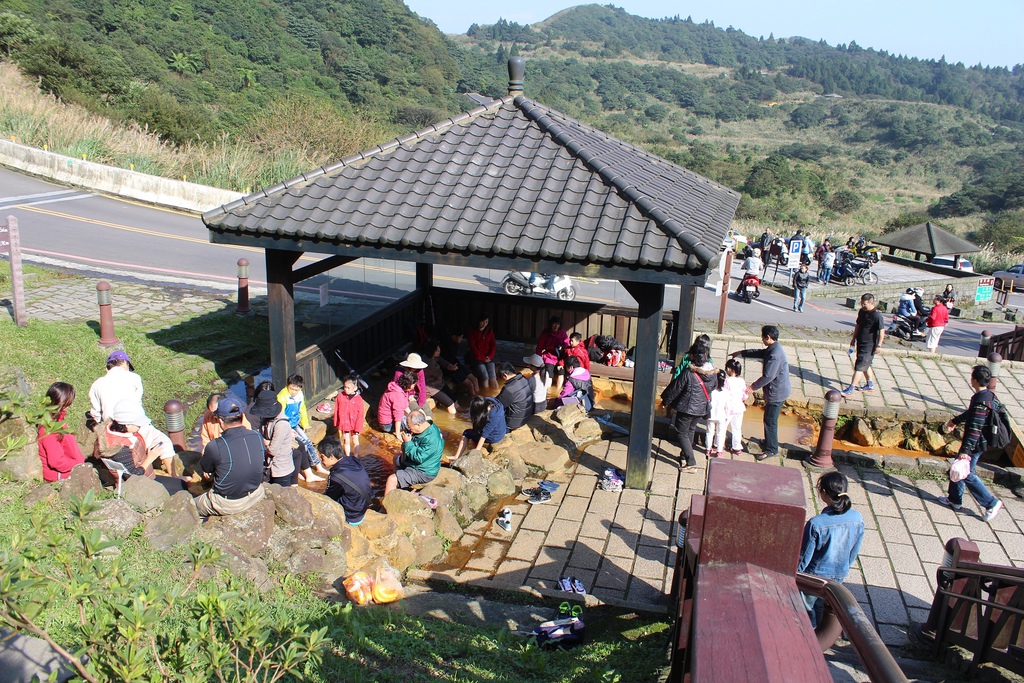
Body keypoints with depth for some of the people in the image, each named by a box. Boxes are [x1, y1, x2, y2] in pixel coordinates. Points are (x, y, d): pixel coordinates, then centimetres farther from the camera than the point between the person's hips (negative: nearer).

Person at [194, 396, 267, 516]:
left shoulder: (215, 446, -26)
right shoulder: (257, 437, -13)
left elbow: (204, 469, -6)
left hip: (228, 505, -4)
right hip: (256, 496, 4)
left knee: (193, 506, 23)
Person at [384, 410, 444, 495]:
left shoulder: (431, 439, -35)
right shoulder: (426, 426, -5)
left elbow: (418, 458, -31)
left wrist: (408, 442, -24)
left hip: (423, 473, -11)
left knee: (391, 480, -18)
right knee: (397, 458, 29)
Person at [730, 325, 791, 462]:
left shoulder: (775, 354, -27)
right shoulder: (772, 349, 6)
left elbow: (768, 376, -27)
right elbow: (759, 353, 24)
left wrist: (753, 387, -17)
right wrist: (741, 353, 27)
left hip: (776, 393, -10)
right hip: (776, 391, 10)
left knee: (770, 421, -1)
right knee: (769, 420, 21)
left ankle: (771, 450, 8)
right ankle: (768, 443, 35)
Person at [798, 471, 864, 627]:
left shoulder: (816, 523, -31)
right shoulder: (858, 518, -16)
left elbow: (804, 556, -19)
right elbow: (855, 551, 0)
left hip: (815, 575, -5)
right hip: (839, 575, 5)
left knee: (807, 609, 18)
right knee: (823, 608, 27)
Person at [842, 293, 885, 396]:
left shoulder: (877, 316, -19)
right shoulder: (862, 312, 5)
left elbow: (882, 331, -17)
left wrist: (879, 345, -17)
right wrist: (853, 339, 20)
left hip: (869, 346, -9)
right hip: (860, 343, 9)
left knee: (859, 367, -7)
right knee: (865, 365, 21)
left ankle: (850, 389, -6)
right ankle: (870, 385, 38)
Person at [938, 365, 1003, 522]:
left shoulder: (980, 401, -28)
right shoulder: (988, 395, 3)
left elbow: (975, 428, -29)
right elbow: (970, 413, 22)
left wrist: (965, 450, -28)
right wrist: (955, 421, 36)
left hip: (976, 443, -10)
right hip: (980, 442, 10)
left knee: (967, 474, 2)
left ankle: (992, 503, 9)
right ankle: (954, 500, 30)